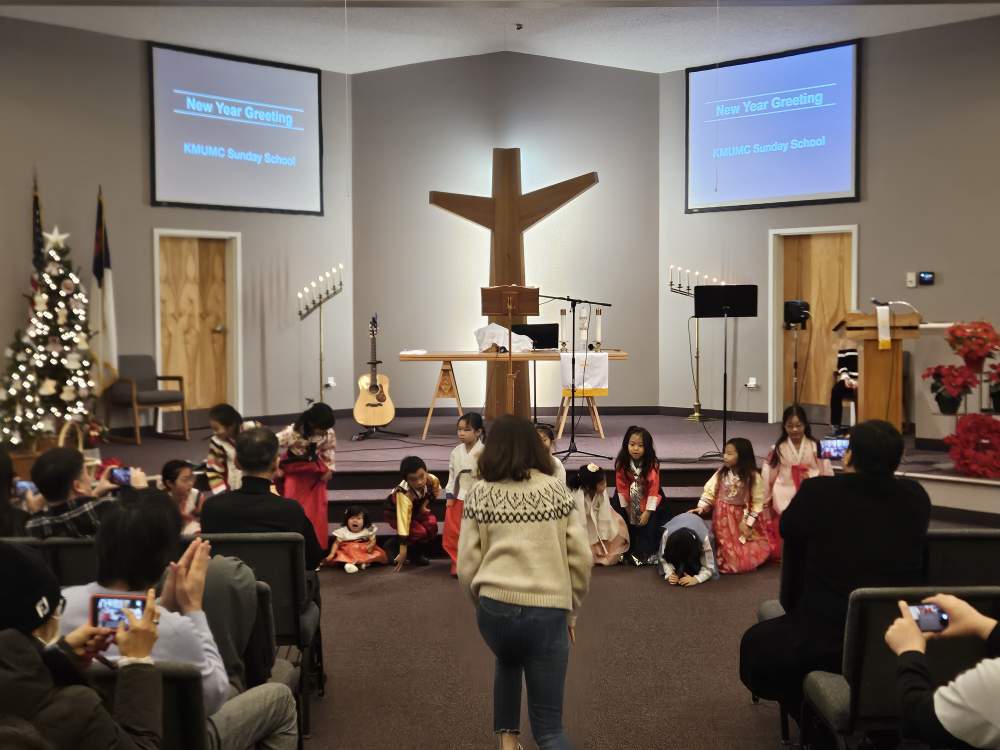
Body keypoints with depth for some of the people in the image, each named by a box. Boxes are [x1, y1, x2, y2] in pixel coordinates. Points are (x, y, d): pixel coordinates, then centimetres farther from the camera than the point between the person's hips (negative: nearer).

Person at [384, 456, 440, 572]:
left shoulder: (432, 480, -27)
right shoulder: (404, 494, -41)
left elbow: (437, 489, 0)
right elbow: (403, 521, -42)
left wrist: (425, 504, -17)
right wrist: (403, 552, -43)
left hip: (417, 509, 6)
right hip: (395, 512, -6)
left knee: (431, 525, -19)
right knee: (419, 532, -26)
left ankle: (416, 554, 4)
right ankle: (392, 546, -2)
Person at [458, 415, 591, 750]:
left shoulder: (479, 493, 4)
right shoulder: (556, 489, 5)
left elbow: (467, 565, 2)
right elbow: (581, 557, 2)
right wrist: (571, 609, 14)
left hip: (494, 607, 1)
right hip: (547, 611, -1)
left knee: (508, 664, 36)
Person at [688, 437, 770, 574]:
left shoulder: (753, 477, -12)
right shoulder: (721, 473, -5)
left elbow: (757, 502, -9)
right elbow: (709, 491, -2)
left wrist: (748, 523, -12)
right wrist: (701, 507, -17)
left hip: (741, 517, -1)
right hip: (722, 518, 1)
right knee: (728, 548, 7)